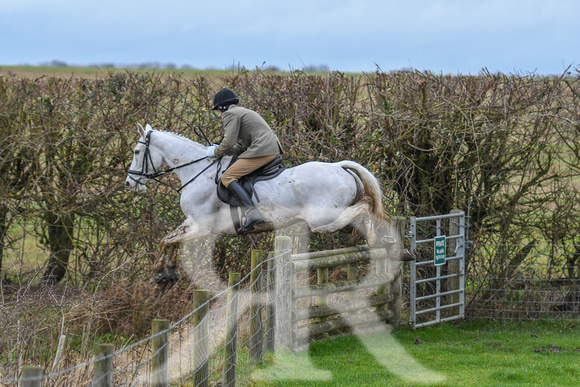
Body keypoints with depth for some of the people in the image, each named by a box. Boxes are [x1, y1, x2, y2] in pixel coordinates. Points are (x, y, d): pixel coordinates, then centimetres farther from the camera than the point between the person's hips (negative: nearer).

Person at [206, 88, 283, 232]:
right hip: (273, 149, 10)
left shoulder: (230, 114, 0)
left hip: (261, 150, -10)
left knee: (227, 177, -12)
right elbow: (241, 147, 27)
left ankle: (251, 213, -29)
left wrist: (216, 152, 7)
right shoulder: (244, 112, 29)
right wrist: (219, 149, 25)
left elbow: (229, 142, -10)